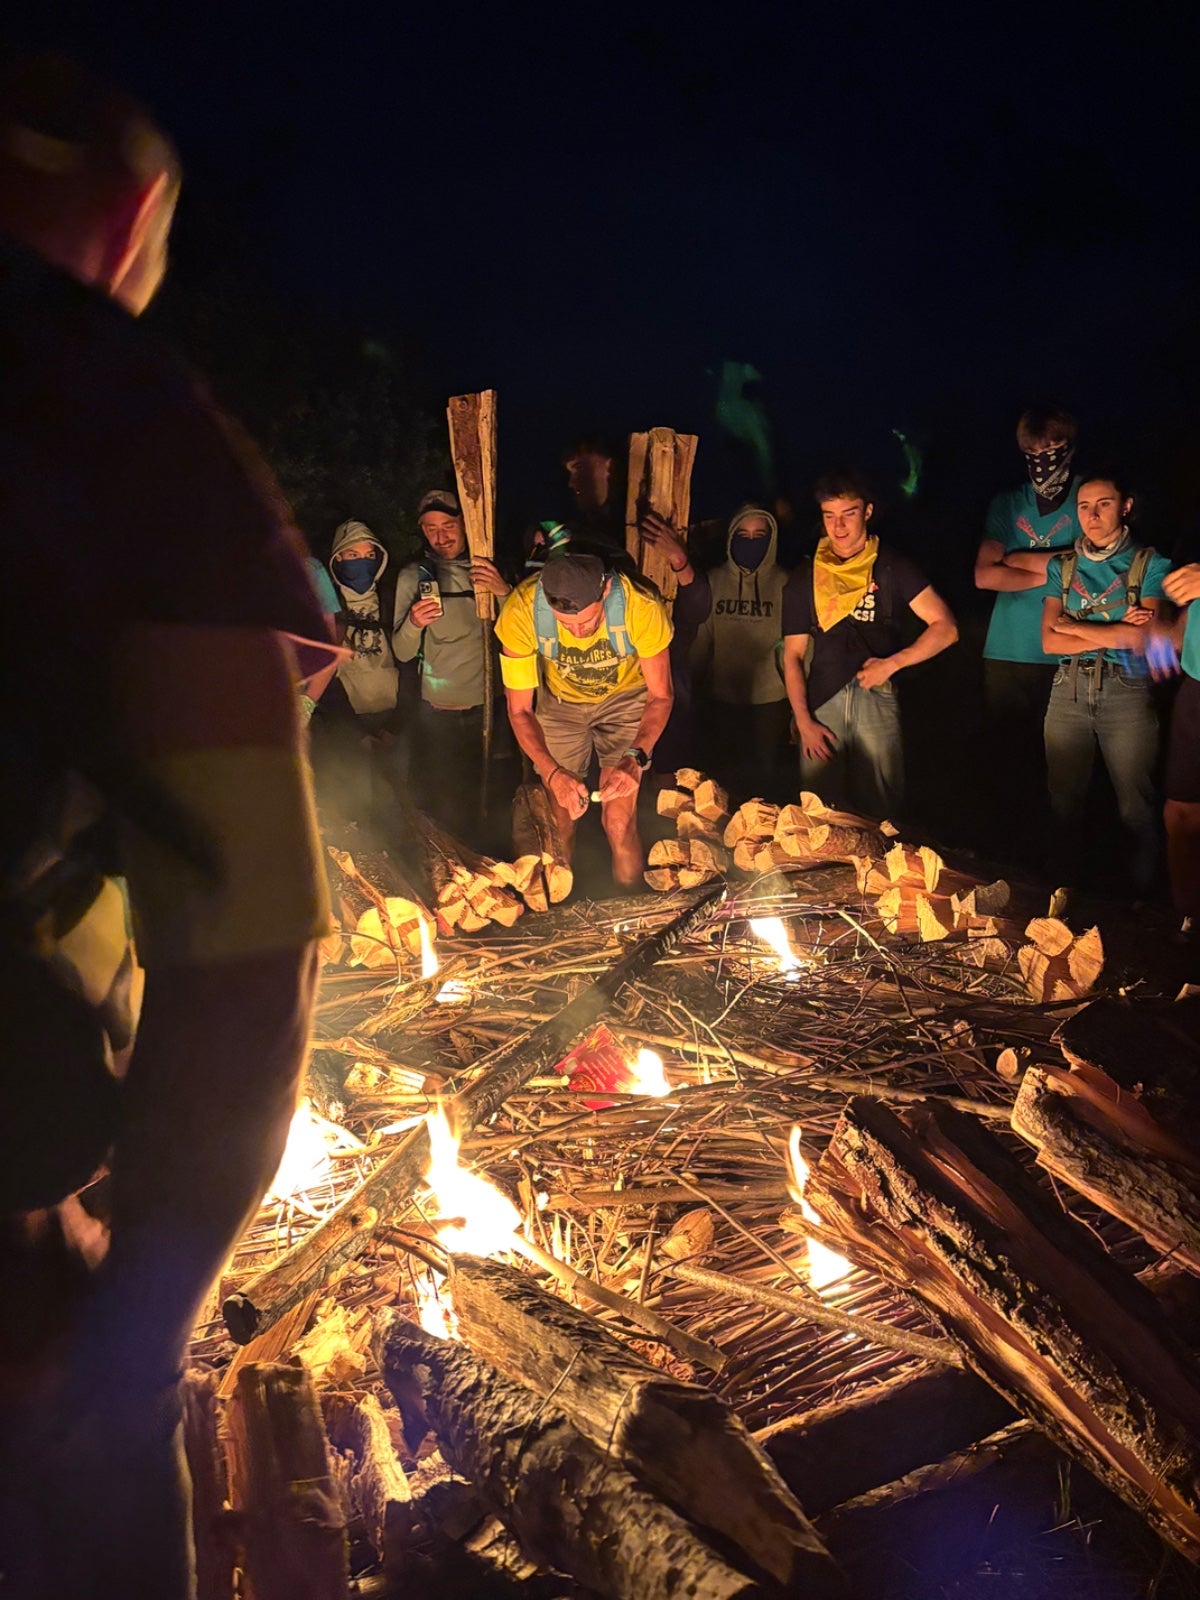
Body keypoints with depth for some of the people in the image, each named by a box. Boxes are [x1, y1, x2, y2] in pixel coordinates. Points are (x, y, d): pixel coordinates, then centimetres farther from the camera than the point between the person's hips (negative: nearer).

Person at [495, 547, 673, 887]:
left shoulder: (640, 605, -35)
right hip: (559, 702, 1)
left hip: (625, 698, -1)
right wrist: (553, 773, -36)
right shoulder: (521, 611, -32)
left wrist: (636, 757, -35)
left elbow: (660, 694, -19)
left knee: (619, 824, -9)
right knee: (561, 825, 3)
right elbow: (519, 709, -20)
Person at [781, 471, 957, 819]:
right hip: (820, 701, 2)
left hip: (876, 697, -2)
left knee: (881, 812, -2)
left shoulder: (891, 568, 5)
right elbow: (793, 655, 11)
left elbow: (946, 628, 1)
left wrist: (891, 663, -9)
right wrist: (803, 722, 1)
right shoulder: (804, 580, 12)